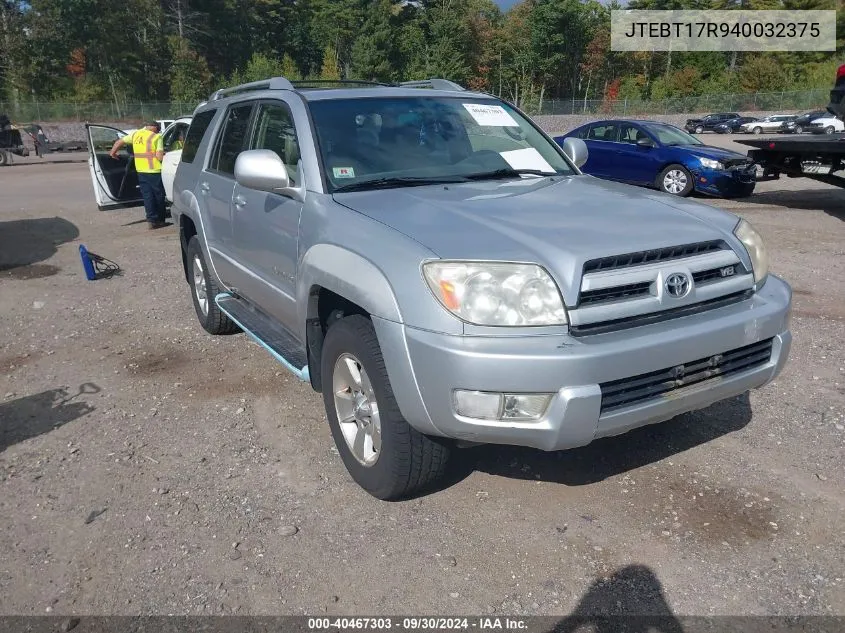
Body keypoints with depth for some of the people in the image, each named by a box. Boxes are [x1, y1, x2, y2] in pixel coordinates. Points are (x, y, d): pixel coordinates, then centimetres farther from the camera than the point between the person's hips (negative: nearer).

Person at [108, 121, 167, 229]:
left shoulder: (135, 134, 11)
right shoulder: (156, 137, -7)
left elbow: (119, 142, 20)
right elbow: (159, 156, -15)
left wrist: (112, 153, 35)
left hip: (141, 171, 5)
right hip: (154, 171, -5)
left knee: (147, 196, 8)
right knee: (159, 196, 8)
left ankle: (152, 220, 4)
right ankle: (160, 220, 14)